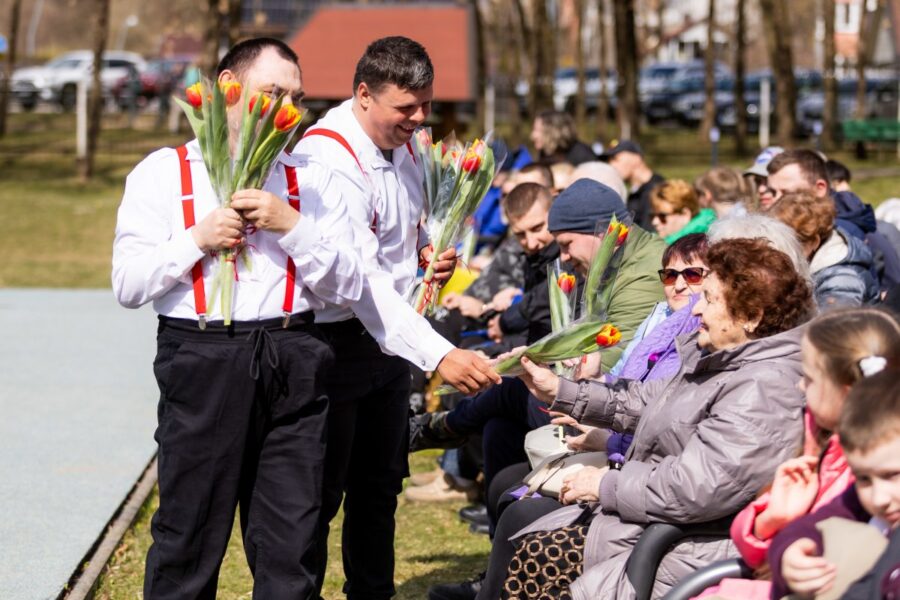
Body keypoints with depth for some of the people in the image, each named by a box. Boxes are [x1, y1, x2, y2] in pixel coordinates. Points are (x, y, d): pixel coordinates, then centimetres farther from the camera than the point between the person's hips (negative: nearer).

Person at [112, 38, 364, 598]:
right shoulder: (163, 173, 6)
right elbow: (128, 284, 1)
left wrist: (290, 226, -8)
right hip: (201, 360, -2)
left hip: (293, 363, 2)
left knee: (292, 546, 3)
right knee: (188, 537, 3)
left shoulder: (310, 178, 11)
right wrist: (198, 238, -11)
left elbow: (348, 286, 5)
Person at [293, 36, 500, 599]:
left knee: (380, 485, 18)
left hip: (392, 335, 9)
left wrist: (427, 249, 1)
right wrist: (439, 355, -40)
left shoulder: (403, 142, 4)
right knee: (321, 491, 0)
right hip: (336, 337, -8)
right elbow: (361, 277, -33)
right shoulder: (331, 156, -24)